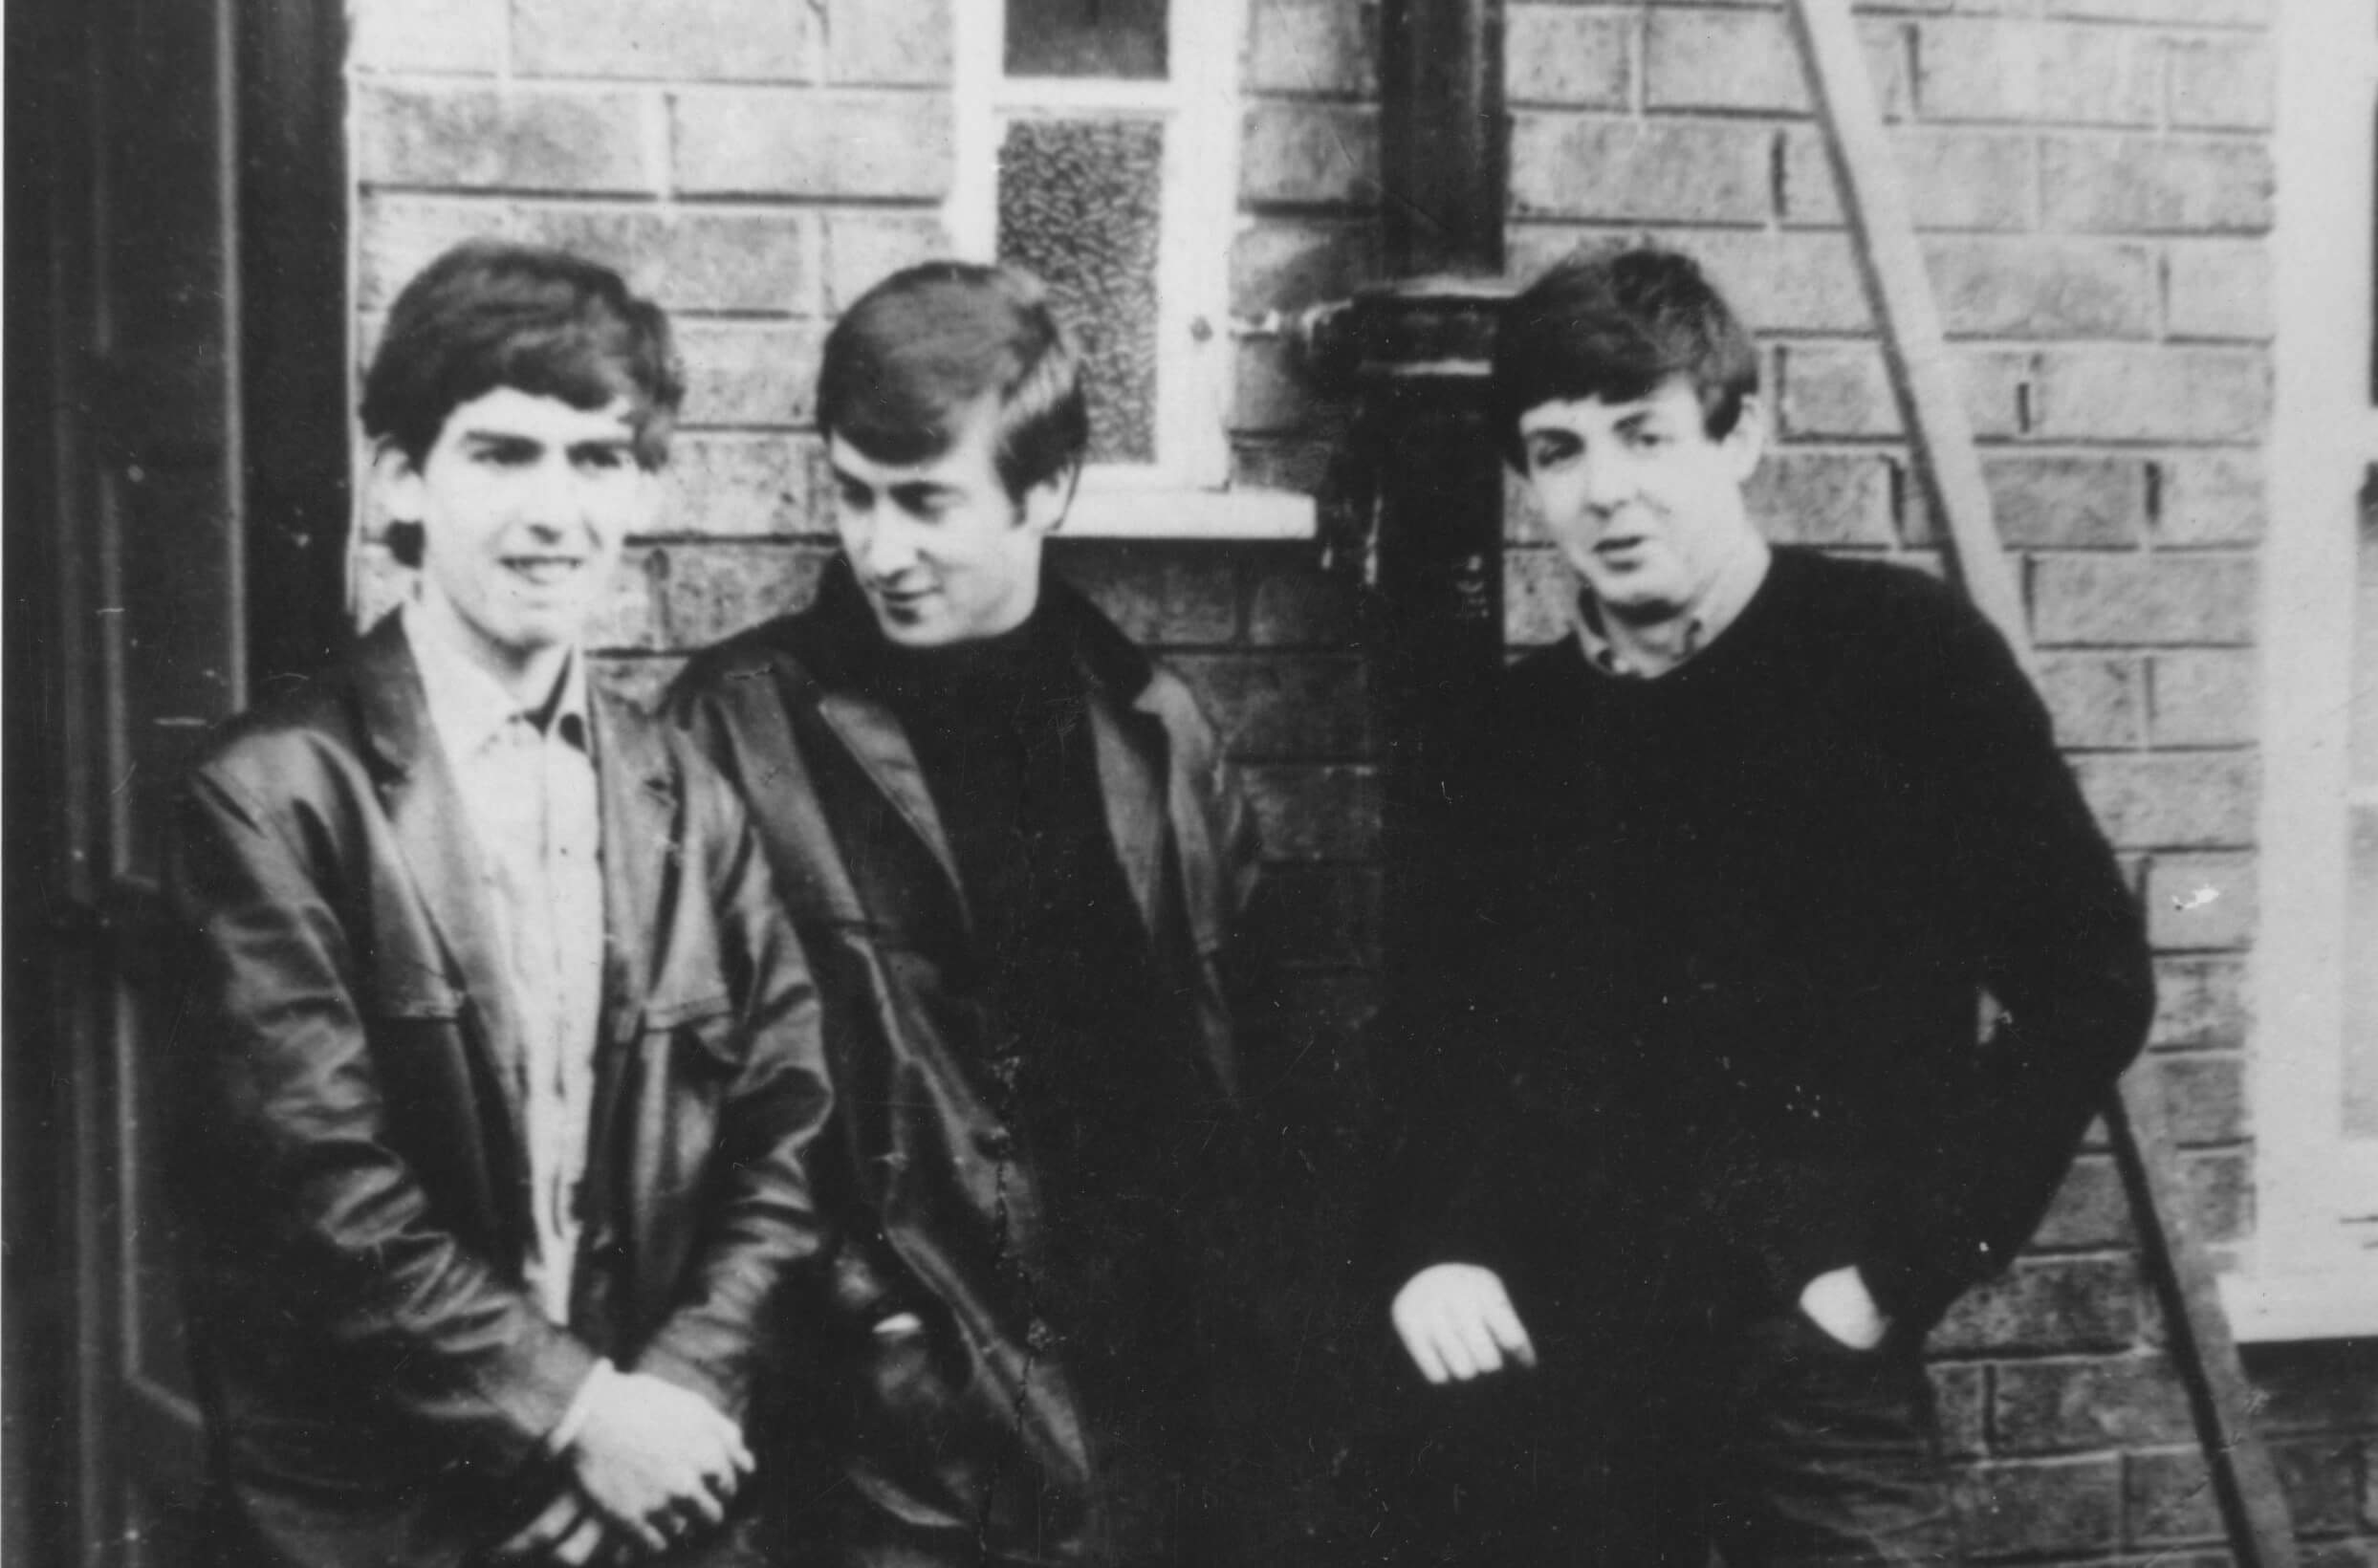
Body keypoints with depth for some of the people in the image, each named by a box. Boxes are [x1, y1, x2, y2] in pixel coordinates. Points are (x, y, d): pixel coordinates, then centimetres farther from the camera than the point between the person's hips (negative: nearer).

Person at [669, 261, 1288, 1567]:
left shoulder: (1154, 732, 6)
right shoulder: (742, 725, -5)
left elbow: (1239, 1075, 12)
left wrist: (1224, 1352, 6)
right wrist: (848, 1317, -9)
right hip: (899, 1458, -3)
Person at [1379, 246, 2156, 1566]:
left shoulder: (1899, 654, -3)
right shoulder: (1517, 733, 9)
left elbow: (2085, 985, -3)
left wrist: (1906, 1265, -8)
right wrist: (1434, 1252, -1)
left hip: (1808, 1360, -3)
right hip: (1540, 1370, 4)